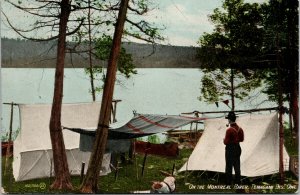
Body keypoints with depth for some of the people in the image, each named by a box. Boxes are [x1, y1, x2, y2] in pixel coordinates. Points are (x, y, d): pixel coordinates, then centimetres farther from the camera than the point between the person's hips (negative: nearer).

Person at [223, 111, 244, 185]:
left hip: (230, 149, -7)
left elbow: (226, 142, -17)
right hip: (237, 148, 7)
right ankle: (238, 182, 18)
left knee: (229, 166, 1)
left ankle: (228, 182, 5)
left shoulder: (229, 130, -20)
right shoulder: (240, 129, 2)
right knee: (237, 165, 13)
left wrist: (224, 140, 3)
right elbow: (241, 139, 12)